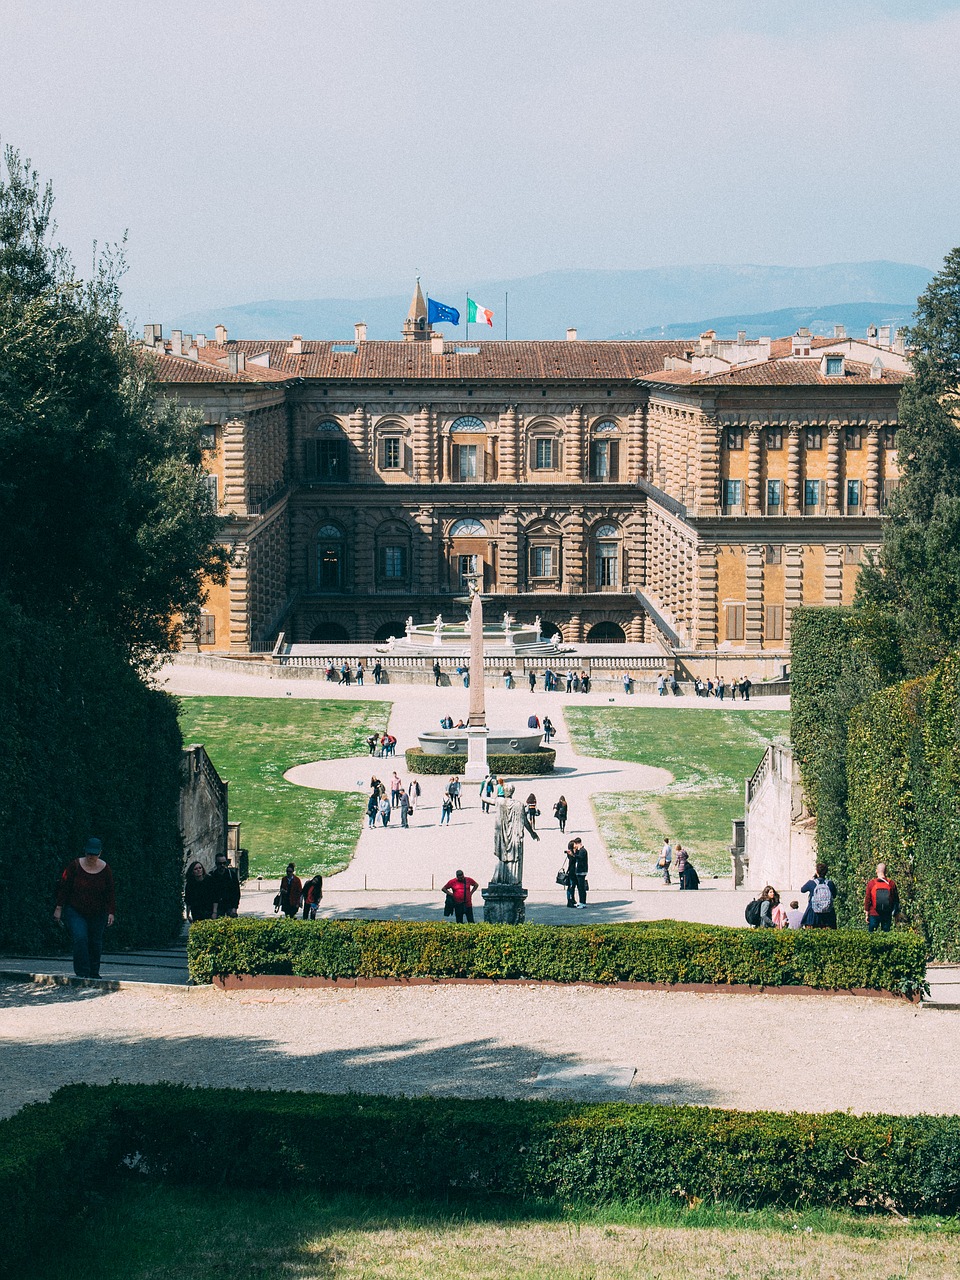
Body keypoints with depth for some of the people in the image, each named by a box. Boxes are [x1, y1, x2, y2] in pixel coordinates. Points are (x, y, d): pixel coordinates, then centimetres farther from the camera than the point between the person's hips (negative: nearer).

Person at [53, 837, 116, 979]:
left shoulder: (105, 869, -2)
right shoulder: (75, 866, -7)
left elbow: (110, 893, 2)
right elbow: (64, 887, -3)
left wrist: (111, 912, -4)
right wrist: (59, 908, -5)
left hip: (97, 914, 2)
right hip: (75, 912, -2)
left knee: (95, 943, 7)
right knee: (80, 938, -20)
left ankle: (94, 973, 25)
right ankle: (82, 973, -18)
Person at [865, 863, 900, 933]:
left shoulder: (871, 883, -8)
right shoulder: (891, 884, -5)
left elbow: (867, 899, -3)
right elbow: (896, 900, 1)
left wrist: (867, 914, 6)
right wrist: (894, 914, 12)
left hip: (874, 915, -1)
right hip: (887, 916, 1)